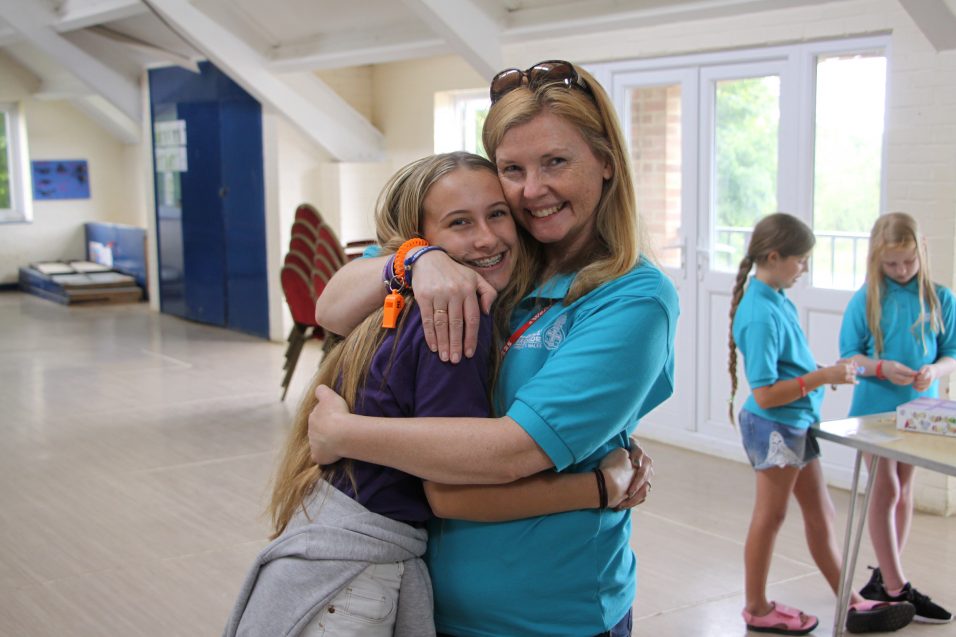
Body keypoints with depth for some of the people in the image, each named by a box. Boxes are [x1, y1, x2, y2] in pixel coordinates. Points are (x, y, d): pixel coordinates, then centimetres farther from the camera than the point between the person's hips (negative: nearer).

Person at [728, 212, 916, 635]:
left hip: (796, 425, 9)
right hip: (774, 428, -9)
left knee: (821, 514, 17)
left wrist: (827, 373, 3)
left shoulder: (777, 298, 2)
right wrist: (823, 377, -24)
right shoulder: (761, 314, -25)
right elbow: (765, 394, -25)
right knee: (770, 517, 8)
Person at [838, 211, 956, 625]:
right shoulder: (865, 300, -6)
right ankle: (896, 588, 2)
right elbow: (848, 356, -4)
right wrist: (882, 367, -22)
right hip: (875, 407, -3)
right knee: (886, 488, -3)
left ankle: (886, 572, 27)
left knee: (904, 487, 13)